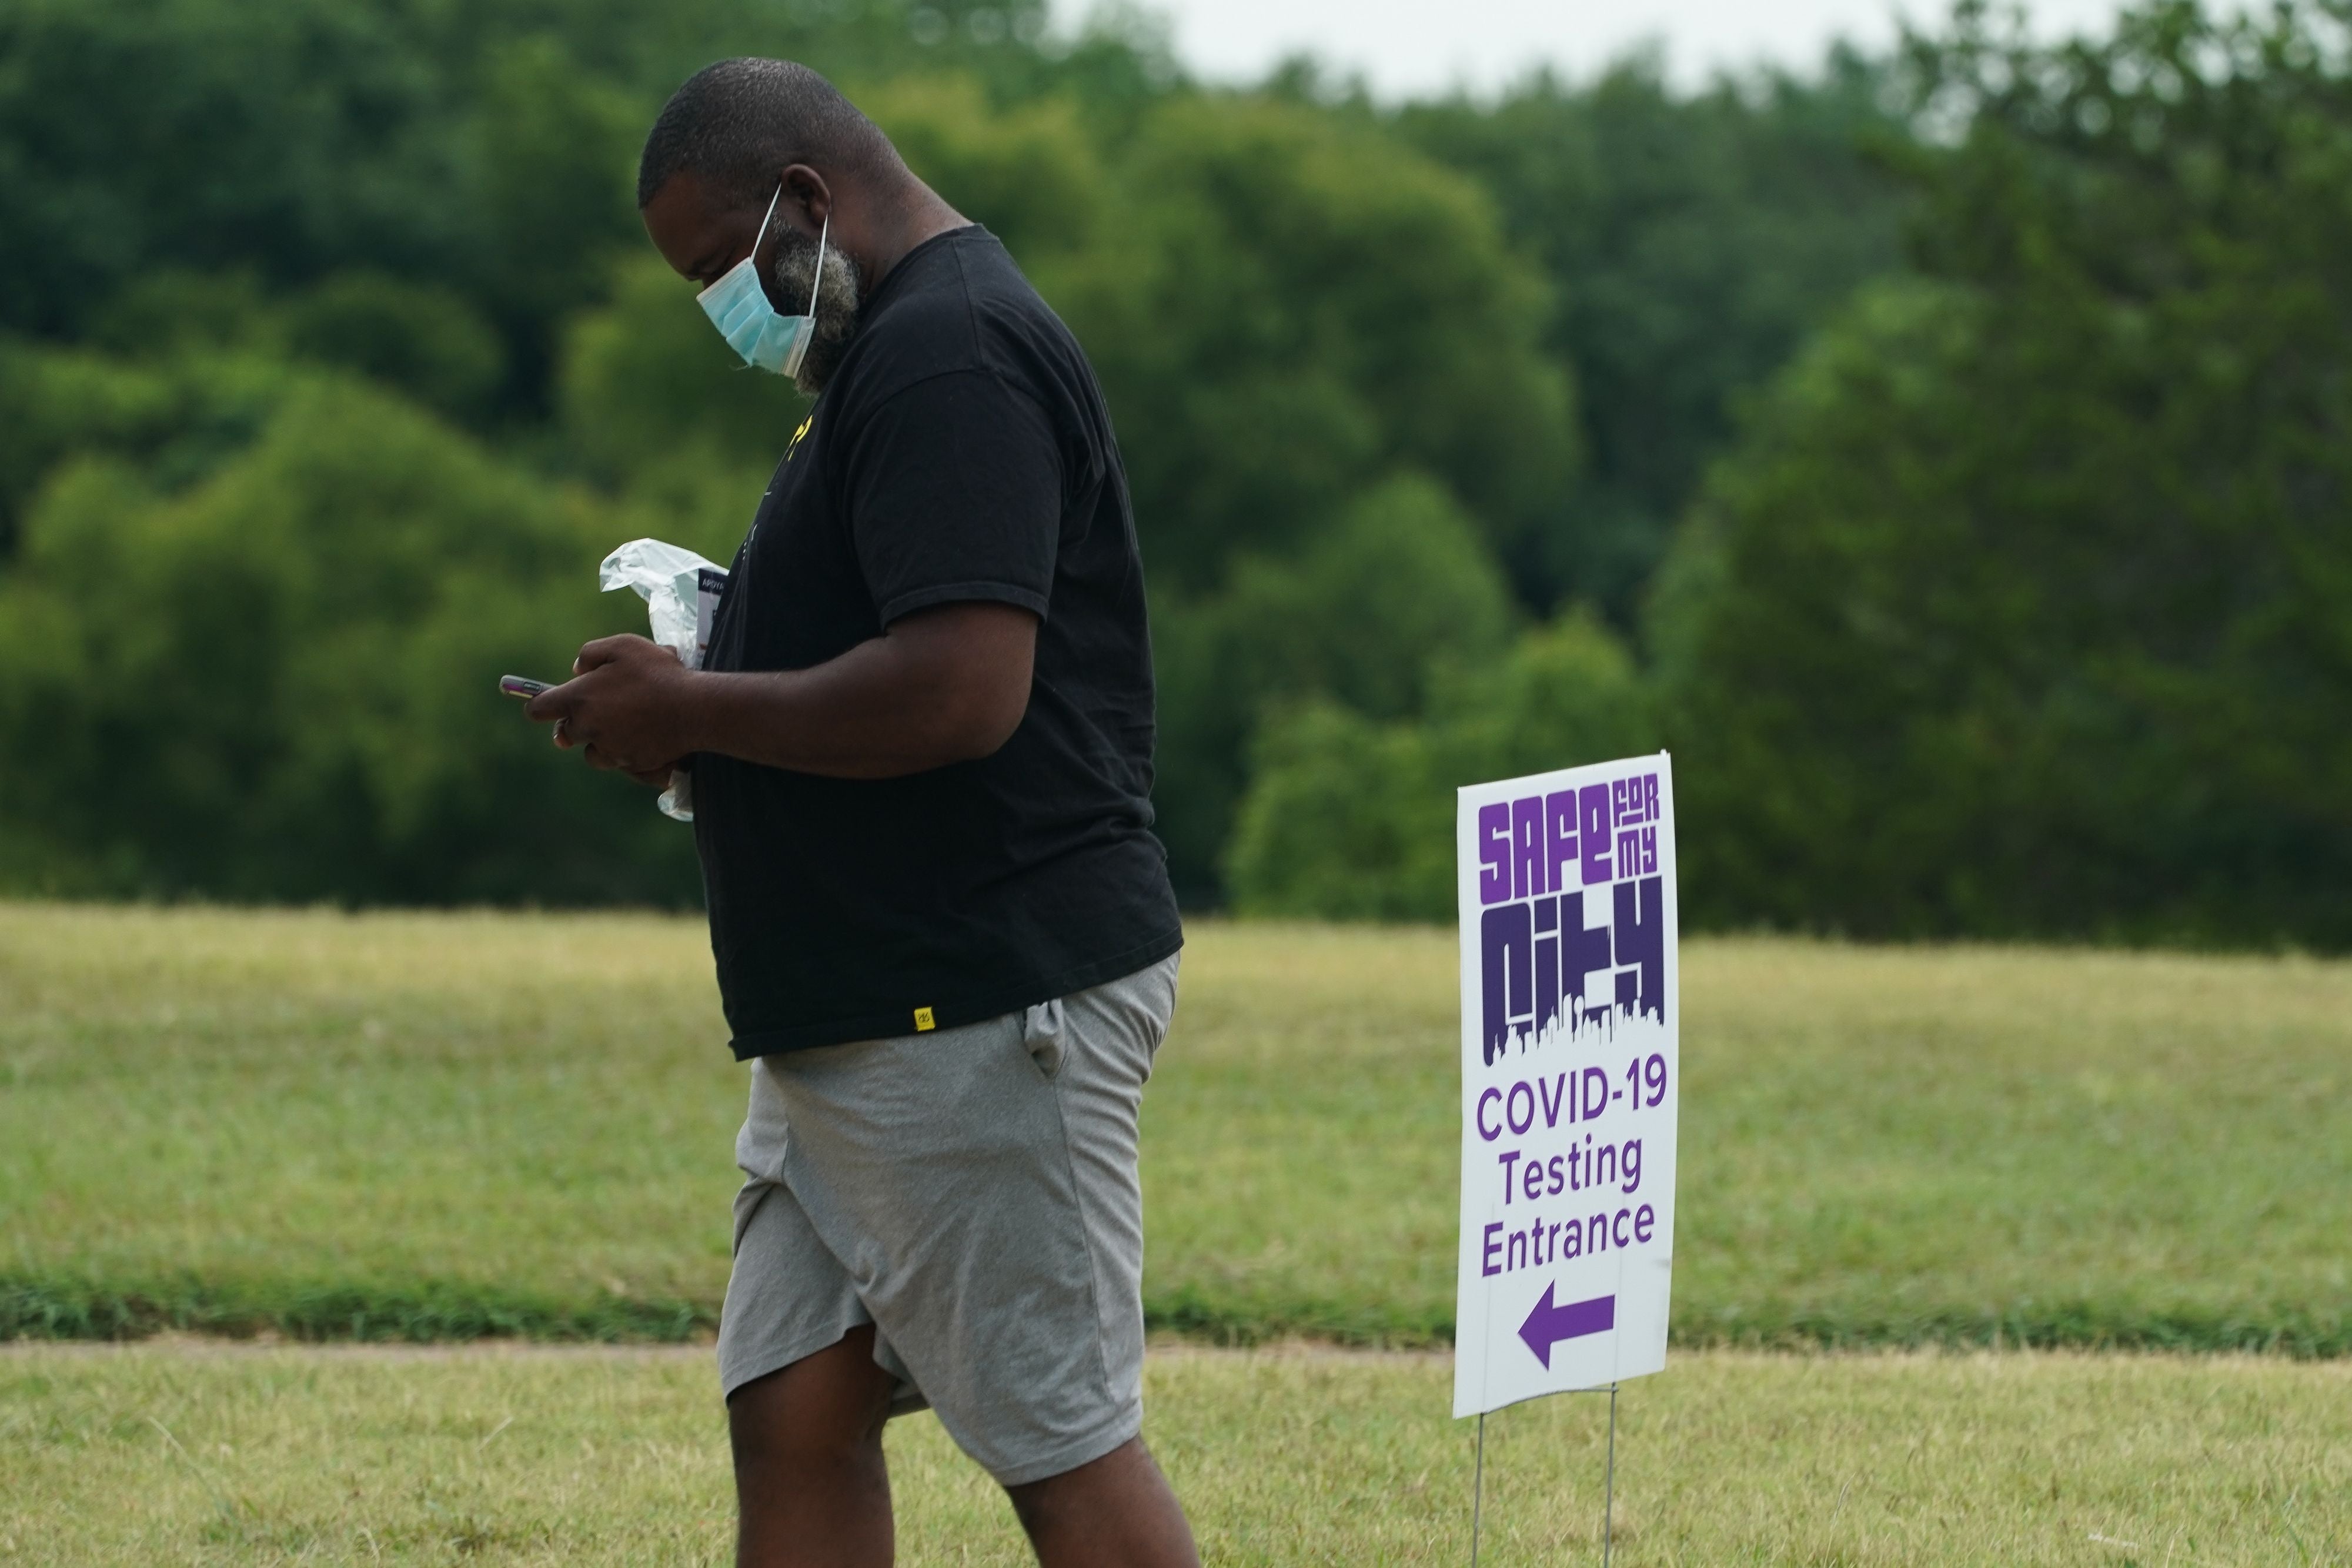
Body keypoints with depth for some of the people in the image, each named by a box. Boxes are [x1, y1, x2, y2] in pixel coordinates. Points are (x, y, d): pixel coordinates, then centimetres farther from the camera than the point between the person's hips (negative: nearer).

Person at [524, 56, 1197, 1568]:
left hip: (986, 1013, -11)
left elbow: (961, 690, -27)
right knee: (795, 1415, 7)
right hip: (865, 1021, 11)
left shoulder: (950, 359, -16)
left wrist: (692, 711, -15)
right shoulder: (896, 354, 19)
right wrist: (697, 702, 10)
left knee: (1065, 1445, -7)